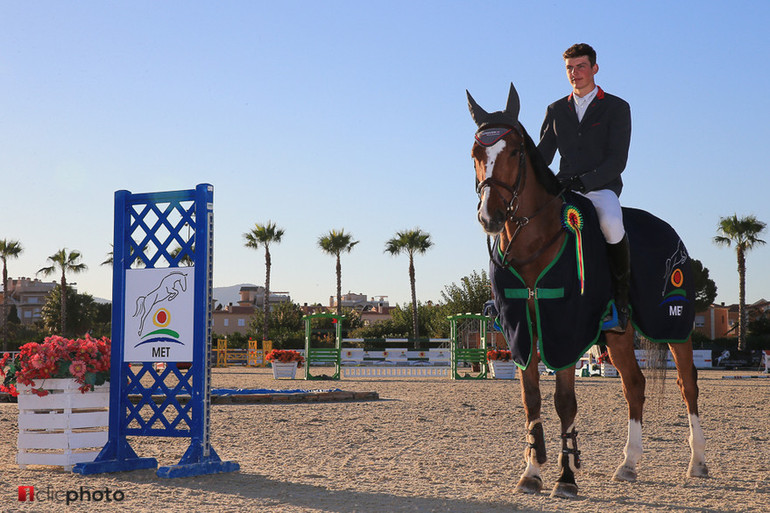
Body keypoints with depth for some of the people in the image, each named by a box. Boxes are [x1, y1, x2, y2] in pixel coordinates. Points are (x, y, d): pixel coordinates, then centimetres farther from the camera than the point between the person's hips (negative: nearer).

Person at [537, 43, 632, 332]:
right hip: (564, 188, 4)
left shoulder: (617, 108, 3)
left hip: (602, 187, -4)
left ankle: (621, 294, -15)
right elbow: (543, 156, 16)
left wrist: (583, 181, -20)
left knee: (611, 223, -37)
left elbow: (617, 161, -6)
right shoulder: (556, 110, 16)